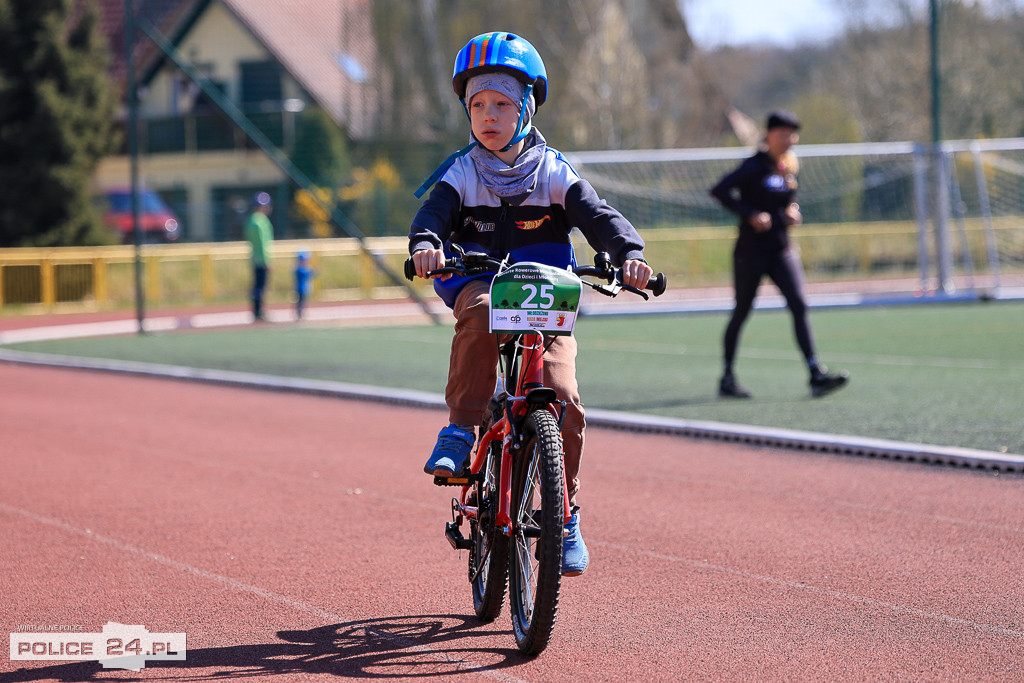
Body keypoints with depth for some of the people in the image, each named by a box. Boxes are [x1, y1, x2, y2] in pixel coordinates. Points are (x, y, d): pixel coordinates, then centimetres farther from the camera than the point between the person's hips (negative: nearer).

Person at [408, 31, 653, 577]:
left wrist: (630, 252, -27)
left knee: (562, 397, -16)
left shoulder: (553, 173, 3)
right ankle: (461, 430, -30)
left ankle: (567, 516, 0)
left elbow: (598, 217, -7)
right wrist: (426, 243, -37)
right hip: (479, 286, 0)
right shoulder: (462, 174, 3)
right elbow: (434, 214, -13)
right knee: (480, 312, -39)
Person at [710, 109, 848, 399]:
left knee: (799, 306, -8)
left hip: (782, 251, 6)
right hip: (751, 252, -5)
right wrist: (750, 214, -24)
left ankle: (816, 375, -15)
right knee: (742, 312, 4)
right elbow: (719, 190, -21)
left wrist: (793, 211, 3)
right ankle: (727, 378, 17)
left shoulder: (789, 168, 8)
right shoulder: (755, 166, -12)